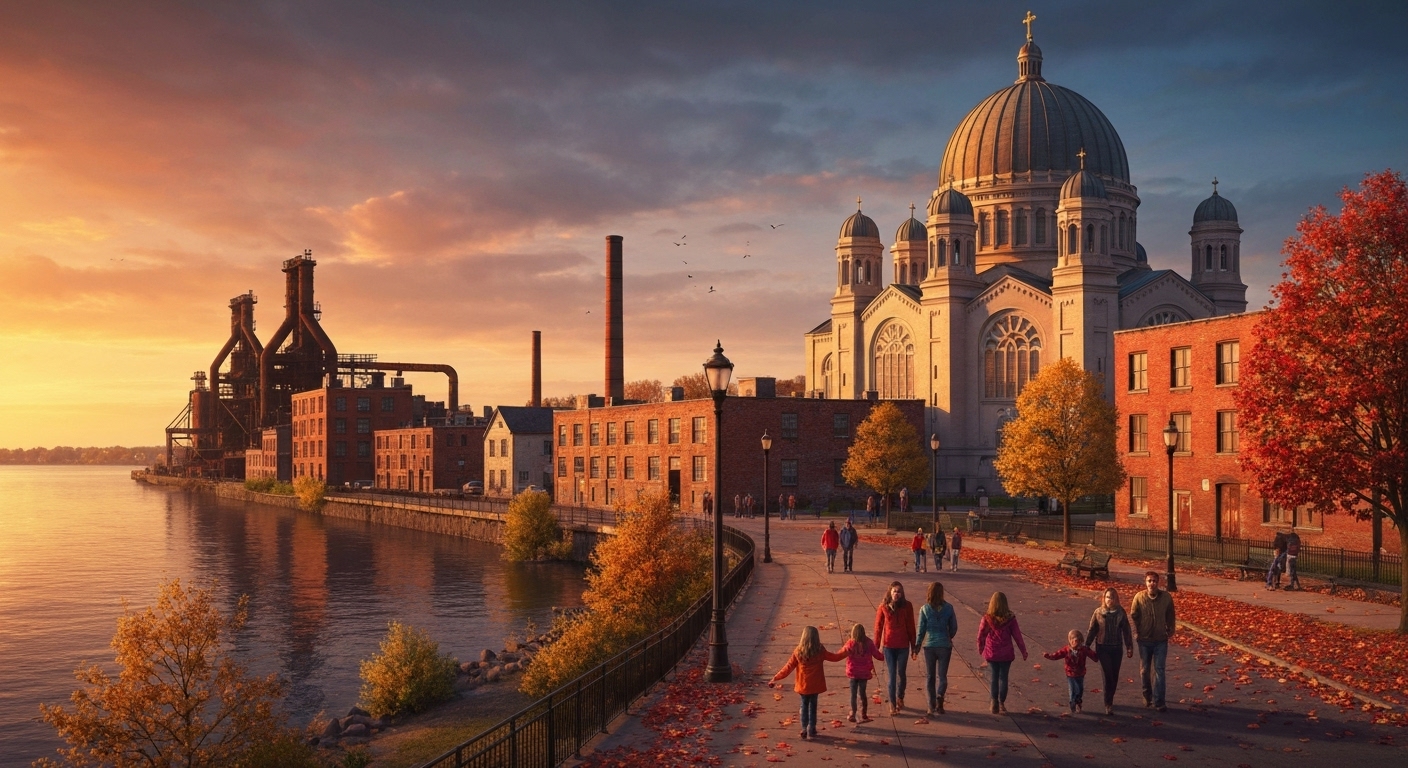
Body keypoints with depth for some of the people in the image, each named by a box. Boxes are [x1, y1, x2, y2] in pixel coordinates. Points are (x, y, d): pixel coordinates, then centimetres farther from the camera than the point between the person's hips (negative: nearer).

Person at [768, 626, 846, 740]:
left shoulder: (798, 651, -9)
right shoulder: (820, 651, -8)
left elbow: (788, 668, -5)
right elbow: (834, 657, 5)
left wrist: (775, 678, 3)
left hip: (803, 685, 0)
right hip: (815, 685, 0)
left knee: (804, 705, 15)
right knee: (812, 706, 12)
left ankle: (805, 729, 15)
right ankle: (811, 730, 15)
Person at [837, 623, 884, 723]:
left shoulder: (850, 644, -12)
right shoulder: (869, 643, -9)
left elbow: (841, 654, 1)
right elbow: (877, 655, 1)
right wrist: (884, 656, 22)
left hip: (853, 673, -1)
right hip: (864, 673, 1)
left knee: (853, 694, 8)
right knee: (862, 693, 14)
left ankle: (853, 714, 6)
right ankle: (864, 715, 19)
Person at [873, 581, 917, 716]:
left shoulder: (907, 606, -4)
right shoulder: (883, 606, -6)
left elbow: (911, 626, 2)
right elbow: (878, 626, 1)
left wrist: (913, 645, 5)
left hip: (903, 645, 1)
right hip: (888, 646, -1)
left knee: (901, 674, 13)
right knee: (892, 675, 0)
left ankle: (900, 698, 36)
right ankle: (892, 704, 8)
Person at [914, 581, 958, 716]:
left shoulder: (924, 609, -7)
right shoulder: (948, 608, -5)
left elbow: (921, 628, -4)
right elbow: (954, 627, 3)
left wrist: (917, 645, 10)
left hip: (929, 645, 0)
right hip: (945, 645, 0)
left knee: (929, 676, 10)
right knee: (942, 675, 8)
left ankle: (932, 706, 10)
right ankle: (940, 696, -19)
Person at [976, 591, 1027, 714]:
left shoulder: (986, 619, -9)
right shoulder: (1010, 619, -9)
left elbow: (981, 636, -3)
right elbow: (1017, 636, -4)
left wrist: (980, 649, 13)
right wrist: (1023, 650, 7)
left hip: (991, 654, -1)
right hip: (1006, 654, 1)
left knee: (993, 678, 8)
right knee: (1003, 678, 10)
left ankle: (995, 703, 7)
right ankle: (1002, 704, 15)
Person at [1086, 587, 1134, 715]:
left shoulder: (1121, 612, -1)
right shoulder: (1098, 612, -5)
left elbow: (1126, 631, 5)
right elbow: (1092, 630, 1)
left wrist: (1129, 647, 4)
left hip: (1117, 648, 2)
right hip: (1103, 648, -2)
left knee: (1114, 676, 8)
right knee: (1107, 675, -10)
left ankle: (1110, 699, 27)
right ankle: (1108, 704, -4)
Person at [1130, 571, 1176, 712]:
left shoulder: (1166, 597, -9)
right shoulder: (1139, 597, -9)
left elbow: (1170, 616, 5)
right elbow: (1133, 616, -1)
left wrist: (1170, 630, 2)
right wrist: (1136, 633, -6)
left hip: (1161, 640, -1)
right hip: (1144, 640, 1)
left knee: (1159, 671, -3)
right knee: (1144, 669, 12)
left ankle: (1158, 702, 0)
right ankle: (1147, 695, 32)